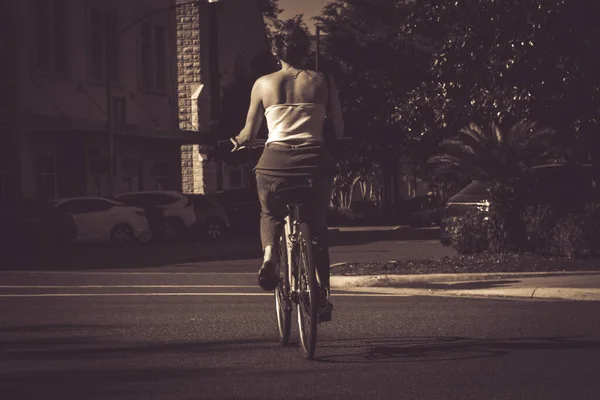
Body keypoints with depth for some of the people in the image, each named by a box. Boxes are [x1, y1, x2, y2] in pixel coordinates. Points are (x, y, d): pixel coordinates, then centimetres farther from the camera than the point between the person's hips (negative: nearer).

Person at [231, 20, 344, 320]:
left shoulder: (263, 84, 5)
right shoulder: (323, 82, 6)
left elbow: (249, 134, 9)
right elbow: (339, 131, 7)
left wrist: (237, 142, 32)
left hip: (275, 161, 0)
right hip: (315, 160, 0)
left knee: (271, 215, 27)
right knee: (317, 226, 21)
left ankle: (269, 258, -2)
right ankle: (323, 293, 17)